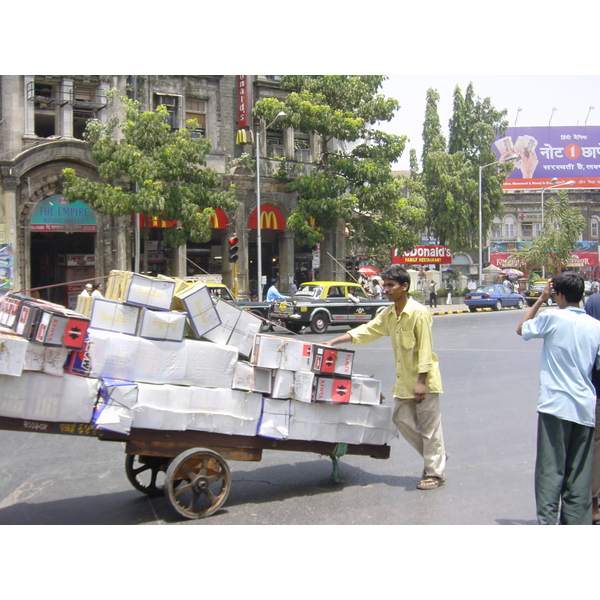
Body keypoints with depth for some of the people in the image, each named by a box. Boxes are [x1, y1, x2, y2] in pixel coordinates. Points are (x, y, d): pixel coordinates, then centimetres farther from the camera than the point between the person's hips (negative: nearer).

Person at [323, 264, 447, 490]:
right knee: (402, 420, 13)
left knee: (429, 427, 1)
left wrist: (421, 381, -21)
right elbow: (367, 330, 6)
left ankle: (435, 473, 15)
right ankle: (435, 455, 31)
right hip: (404, 380, 8)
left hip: (424, 379, -8)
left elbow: (425, 349, -19)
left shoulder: (418, 313, -17)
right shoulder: (388, 313, 6)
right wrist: (333, 342, -2)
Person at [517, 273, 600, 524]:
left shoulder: (552, 317, -8)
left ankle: (547, 521, -4)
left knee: (551, 469, -2)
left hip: (555, 405, -4)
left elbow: (521, 329, 9)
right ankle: (577, 523, 15)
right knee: (579, 474, 10)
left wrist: (540, 300, 13)